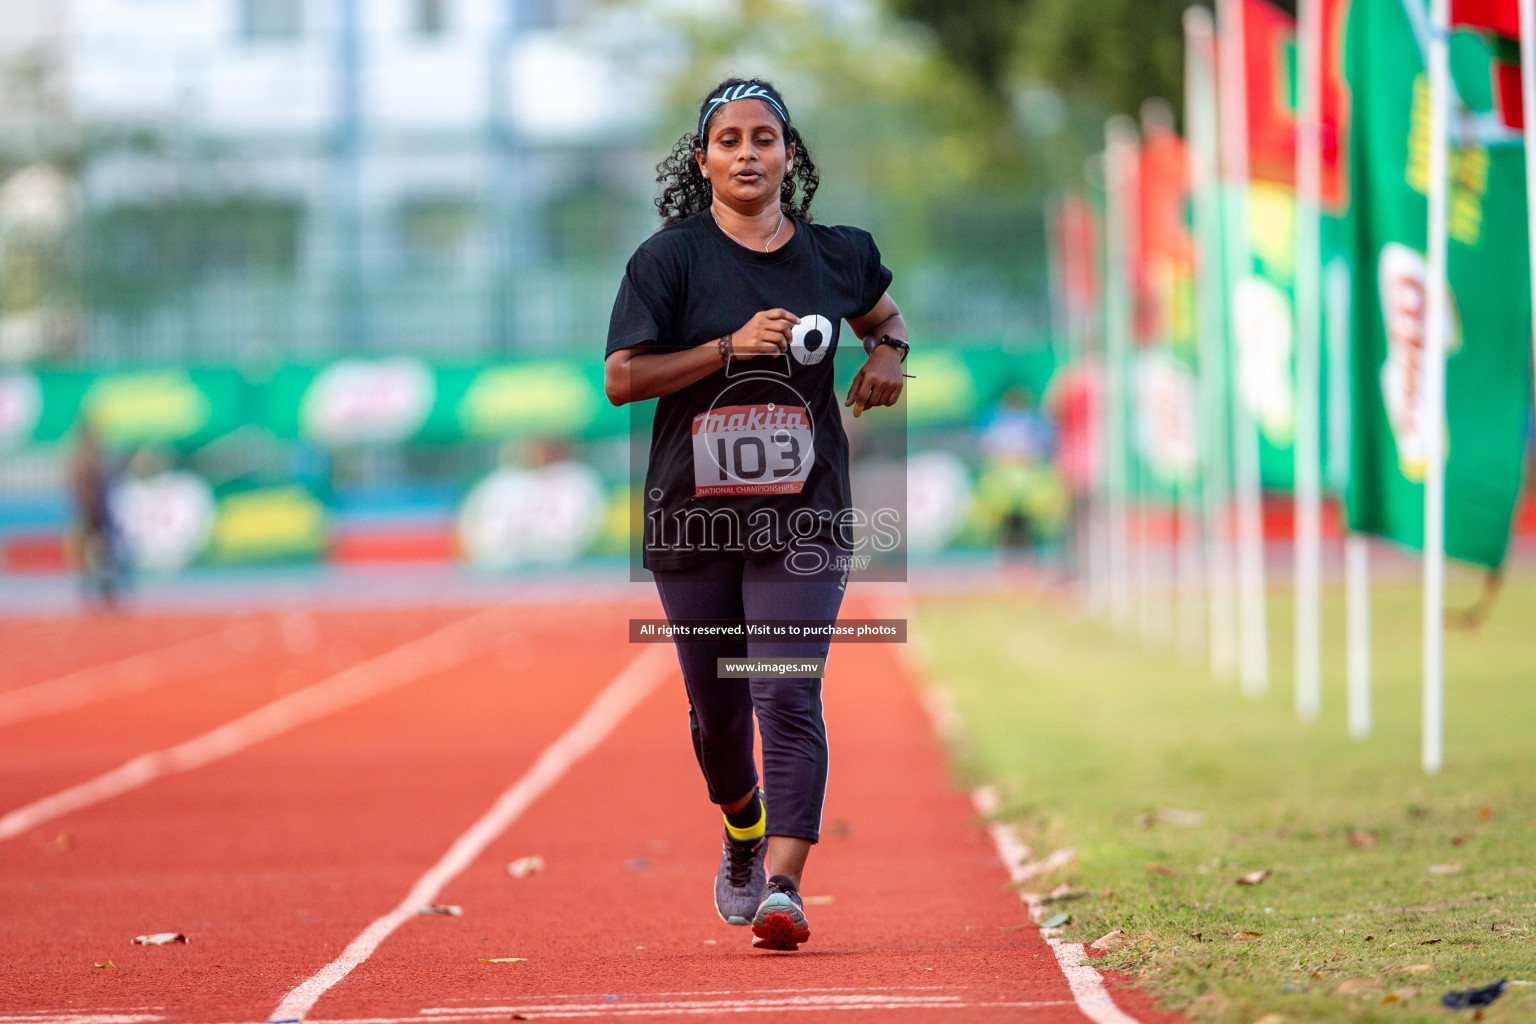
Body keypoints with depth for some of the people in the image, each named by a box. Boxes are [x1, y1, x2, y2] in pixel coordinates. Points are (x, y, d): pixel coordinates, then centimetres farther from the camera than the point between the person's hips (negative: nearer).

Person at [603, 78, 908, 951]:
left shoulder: (834, 255, 6)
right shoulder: (671, 258, -3)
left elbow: (883, 312, 28)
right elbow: (621, 379, -10)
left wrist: (890, 354, 5)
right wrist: (733, 346, -18)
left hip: (803, 516, 0)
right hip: (694, 514, 0)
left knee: (789, 699, -14)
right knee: (717, 710, 12)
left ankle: (784, 886, -20)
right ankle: (743, 832, 42)